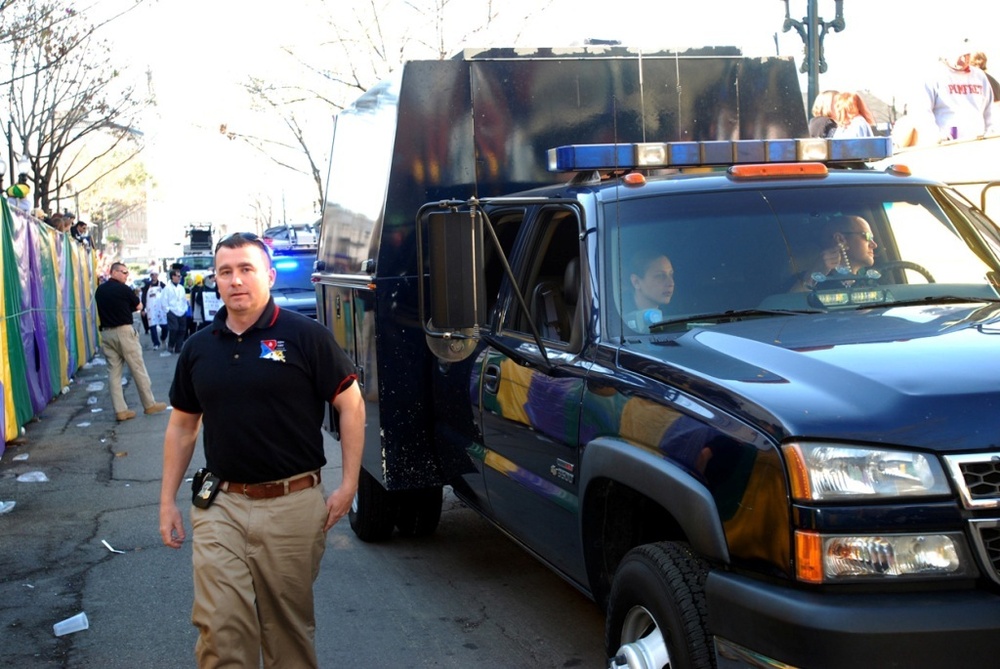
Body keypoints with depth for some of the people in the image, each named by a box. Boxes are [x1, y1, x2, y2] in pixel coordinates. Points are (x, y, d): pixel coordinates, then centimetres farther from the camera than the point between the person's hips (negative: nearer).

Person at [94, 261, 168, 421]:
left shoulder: (99, 290, 7)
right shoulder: (124, 289, -9)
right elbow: (139, 306, 3)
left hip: (106, 333, 6)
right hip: (124, 331, -6)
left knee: (114, 371, 5)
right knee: (138, 368, 4)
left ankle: (120, 410, 3)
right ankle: (149, 404, 12)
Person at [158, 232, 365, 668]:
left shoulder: (305, 336, -6)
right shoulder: (199, 347, 7)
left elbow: (351, 405, -3)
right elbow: (182, 426, 15)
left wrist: (348, 485, -7)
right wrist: (167, 500, 12)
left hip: (292, 505, -3)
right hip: (221, 506, 3)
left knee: (289, 625, 11)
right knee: (219, 629, -1)